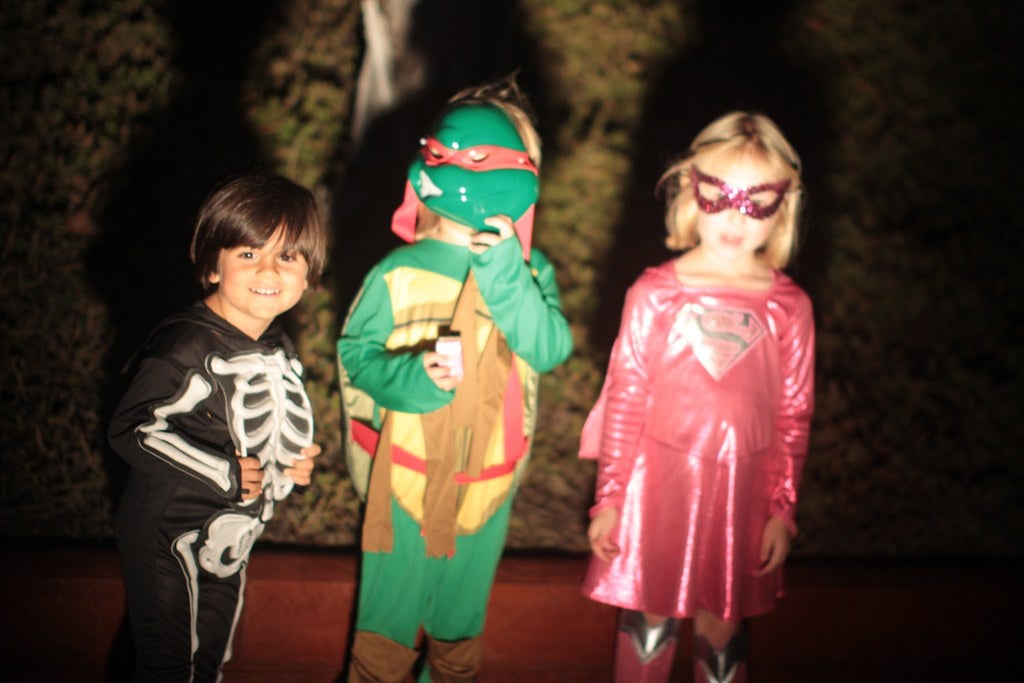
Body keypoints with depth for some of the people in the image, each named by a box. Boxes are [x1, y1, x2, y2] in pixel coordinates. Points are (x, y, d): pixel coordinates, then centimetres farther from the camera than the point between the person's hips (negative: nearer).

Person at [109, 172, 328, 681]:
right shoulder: (187, 347, -25)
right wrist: (222, 471, -27)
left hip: (231, 538, 8)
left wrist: (292, 461, -3)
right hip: (169, 540, -8)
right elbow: (129, 430, -28)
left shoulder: (275, 345, 1)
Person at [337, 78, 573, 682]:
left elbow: (551, 349, -24)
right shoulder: (397, 276, -14)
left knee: (463, 607, 22)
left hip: (488, 480, 2)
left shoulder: (531, 271, -10)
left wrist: (508, 274, -34)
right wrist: (414, 376, -27)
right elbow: (357, 353, -8)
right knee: (391, 609, 12)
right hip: (406, 474, -2)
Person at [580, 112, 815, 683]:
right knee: (650, 615, 12)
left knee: (722, 627, 12)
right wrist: (609, 499, -2)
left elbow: (794, 416, 1)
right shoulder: (654, 294, -8)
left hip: (740, 493, 1)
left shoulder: (790, 307, -5)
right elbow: (624, 400, -3)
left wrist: (782, 508, 2)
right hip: (657, 486, -1)